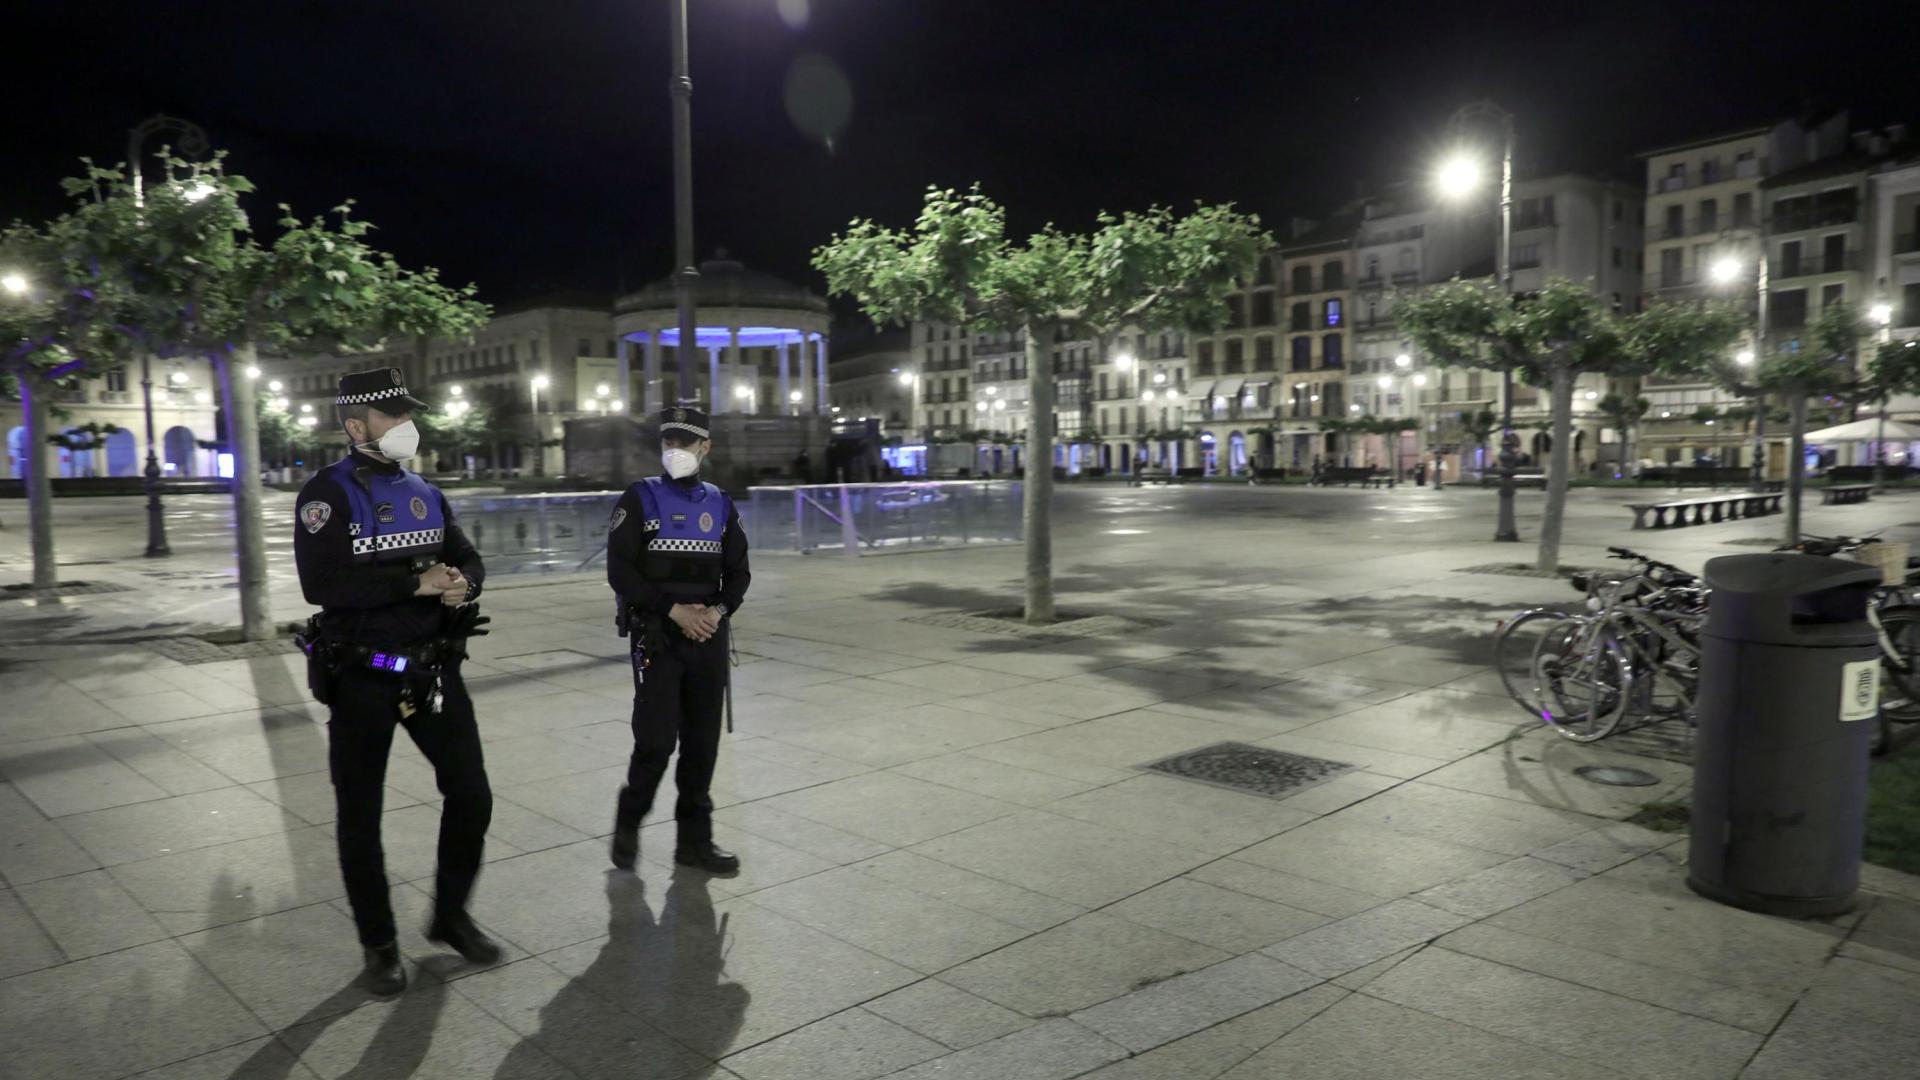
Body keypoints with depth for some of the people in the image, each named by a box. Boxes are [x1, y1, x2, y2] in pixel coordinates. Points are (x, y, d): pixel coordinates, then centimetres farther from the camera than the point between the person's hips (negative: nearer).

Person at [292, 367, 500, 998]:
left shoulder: (424, 493, 8)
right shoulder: (327, 494, -10)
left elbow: (469, 560, 12)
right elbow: (321, 583, -23)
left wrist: (460, 584, -12)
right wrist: (417, 582, -24)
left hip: (434, 668, 5)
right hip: (362, 677, -5)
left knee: (471, 795, 7)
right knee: (360, 815, 8)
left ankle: (450, 917, 28)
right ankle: (379, 945, 25)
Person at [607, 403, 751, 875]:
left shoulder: (720, 504, 9)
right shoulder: (640, 499, -2)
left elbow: (738, 573, 9)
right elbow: (620, 571, -8)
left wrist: (719, 611, -10)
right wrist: (675, 611, -16)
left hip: (710, 637, 4)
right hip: (657, 637, -4)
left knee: (703, 742, 7)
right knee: (656, 740, -8)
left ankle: (694, 839, 19)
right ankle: (628, 823, 18)